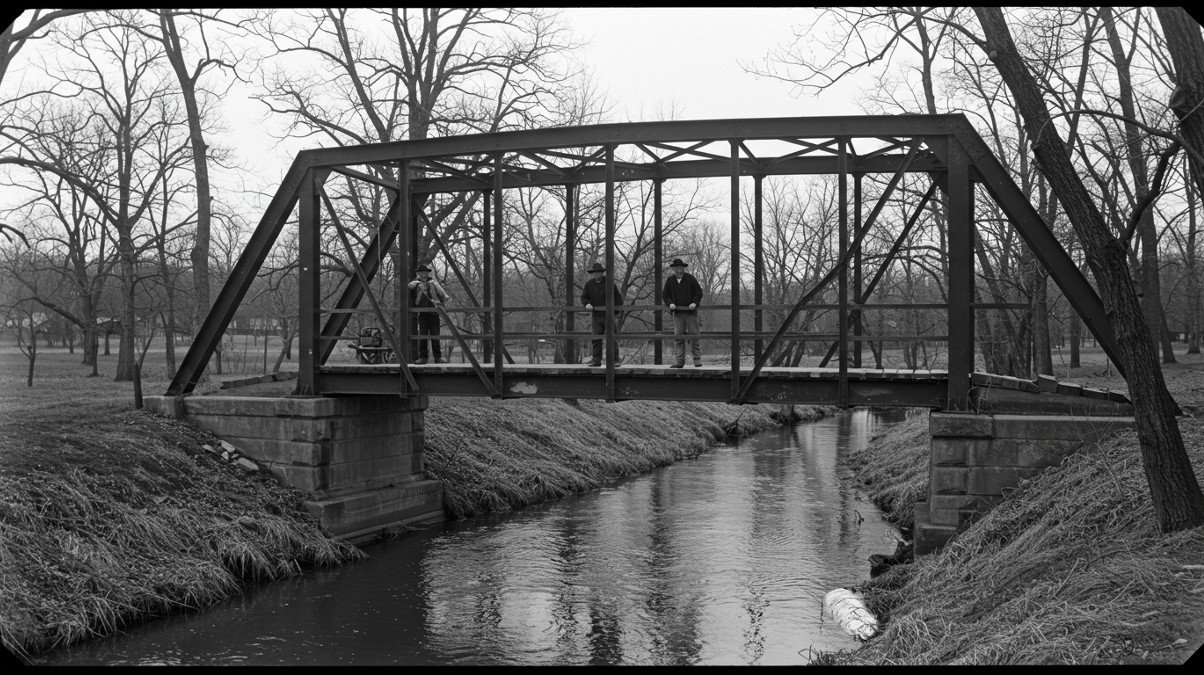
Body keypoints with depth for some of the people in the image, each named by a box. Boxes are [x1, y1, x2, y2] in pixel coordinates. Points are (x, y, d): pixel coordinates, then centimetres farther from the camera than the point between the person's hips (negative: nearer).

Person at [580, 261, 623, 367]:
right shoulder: (589, 284, 7)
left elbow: (618, 298, 2)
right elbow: (584, 297, 11)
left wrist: (616, 313, -1)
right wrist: (587, 304, -12)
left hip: (608, 314, -3)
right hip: (595, 315, 3)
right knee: (596, 338, 0)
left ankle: (615, 360, -2)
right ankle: (596, 360, 3)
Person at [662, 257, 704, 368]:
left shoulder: (690, 279, 1)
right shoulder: (670, 281, 8)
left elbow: (699, 292, 3)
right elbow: (665, 295, 14)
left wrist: (694, 303, -12)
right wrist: (670, 303, -5)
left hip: (691, 312, -2)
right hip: (677, 312, 2)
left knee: (694, 335, -2)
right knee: (678, 336, -3)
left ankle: (697, 359, 5)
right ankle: (680, 360, -1)